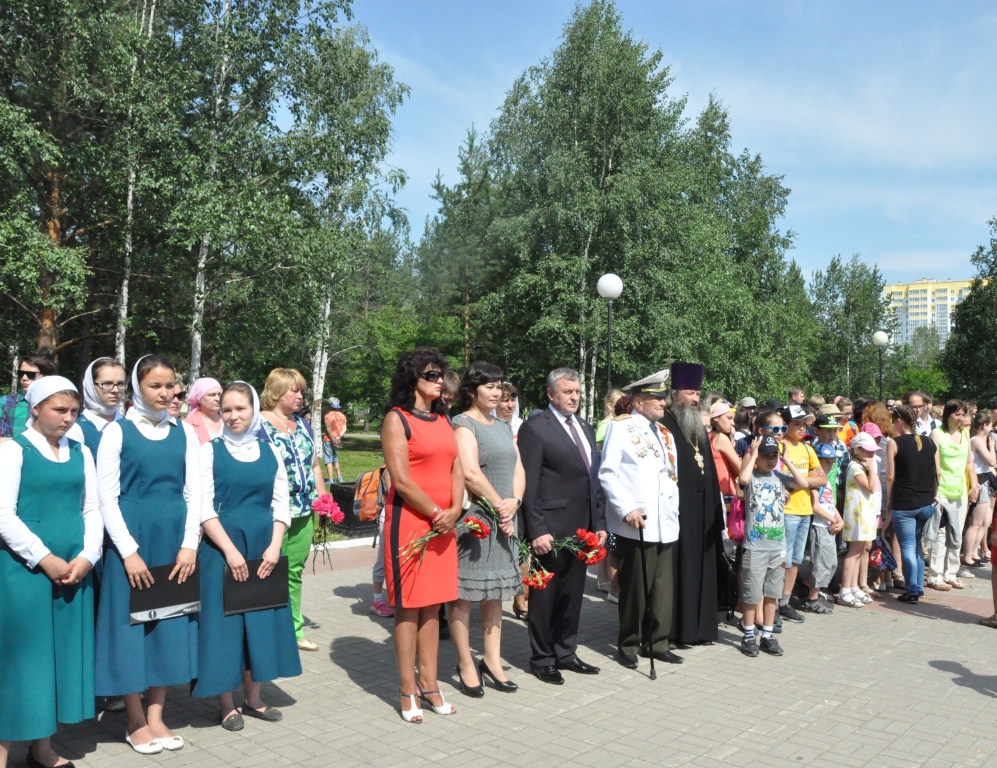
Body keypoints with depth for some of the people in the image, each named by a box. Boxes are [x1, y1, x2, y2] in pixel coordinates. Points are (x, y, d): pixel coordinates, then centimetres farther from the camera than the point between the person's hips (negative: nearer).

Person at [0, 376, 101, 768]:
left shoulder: (81, 453, 10)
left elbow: (92, 509, 9)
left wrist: (87, 556, -5)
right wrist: (44, 559, -14)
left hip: (75, 569, 5)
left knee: (64, 651, 8)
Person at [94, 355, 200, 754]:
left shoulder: (184, 433, 6)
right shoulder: (117, 431, -4)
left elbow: (193, 492, 5)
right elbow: (107, 497, -7)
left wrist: (189, 545, -4)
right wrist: (129, 551, -13)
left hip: (175, 541, 3)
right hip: (131, 541, -3)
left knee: (169, 624, 7)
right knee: (133, 625, 4)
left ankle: (156, 716, 20)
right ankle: (136, 721, 17)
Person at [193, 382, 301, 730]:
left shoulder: (271, 452, 6)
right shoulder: (210, 451, -3)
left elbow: (281, 505, 5)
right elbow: (204, 508, -8)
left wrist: (274, 547, -8)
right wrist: (230, 550, -16)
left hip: (264, 548, 3)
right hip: (222, 548, -3)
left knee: (261, 619, 9)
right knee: (225, 619, 2)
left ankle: (253, 698, 23)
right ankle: (226, 704, 16)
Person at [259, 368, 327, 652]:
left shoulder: (302, 424, 15)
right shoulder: (259, 424, -6)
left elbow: (315, 466, 19)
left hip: (304, 512, 7)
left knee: (295, 572, 13)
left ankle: (294, 629, 21)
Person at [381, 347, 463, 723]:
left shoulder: (442, 419, 15)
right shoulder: (397, 419, -6)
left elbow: (456, 470, 11)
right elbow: (401, 480, -14)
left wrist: (454, 512, -4)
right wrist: (436, 514, -10)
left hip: (444, 524, 7)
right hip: (409, 522, -6)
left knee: (432, 605, 11)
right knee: (408, 606, 1)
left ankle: (429, 683, 20)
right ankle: (408, 690, 10)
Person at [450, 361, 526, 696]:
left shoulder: (503, 427, 16)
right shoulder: (463, 424, -8)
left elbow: (518, 470, 10)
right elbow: (470, 473, -18)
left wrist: (514, 502, -7)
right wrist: (500, 504, -11)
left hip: (503, 521, 8)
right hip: (472, 518, -8)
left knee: (494, 592, 13)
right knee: (463, 593, 1)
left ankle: (492, 661, 22)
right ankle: (466, 665, 11)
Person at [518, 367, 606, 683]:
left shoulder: (586, 429, 15)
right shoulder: (535, 428, -9)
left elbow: (594, 479, 16)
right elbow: (529, 485, -13)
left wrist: (599, 523, 11)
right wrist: (537, 530, -18)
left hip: (582, 527, 7)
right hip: (551, 529, -7)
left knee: (572, 593, 15)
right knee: (545, 595, 6)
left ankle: (566, 652, 29)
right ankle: (542, 658, 20)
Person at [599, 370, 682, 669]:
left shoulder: (665, 433, 18)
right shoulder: (621, 427, -4)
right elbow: (606, 473, -10)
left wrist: (674, 507, 9)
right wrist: (626, 509, -17)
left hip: (666, 524, 6)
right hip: (636, 524, -6)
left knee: (663, 588, 8)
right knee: (634, 588, 3)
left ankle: (657, 642, 22)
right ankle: (628, 645, 17)